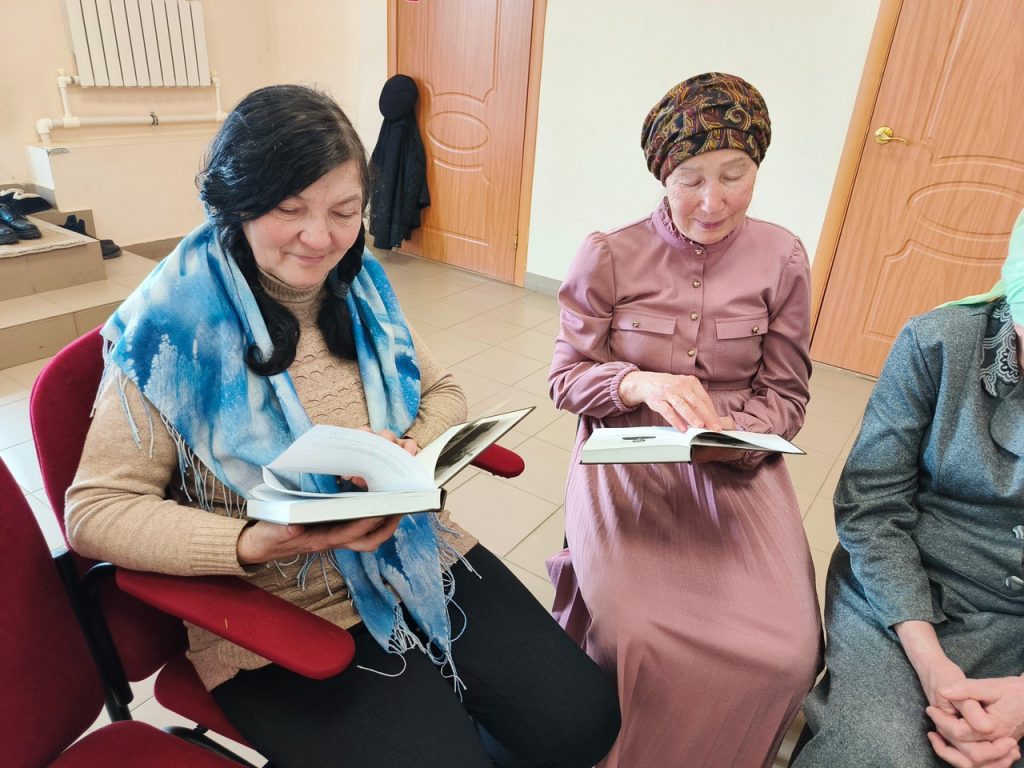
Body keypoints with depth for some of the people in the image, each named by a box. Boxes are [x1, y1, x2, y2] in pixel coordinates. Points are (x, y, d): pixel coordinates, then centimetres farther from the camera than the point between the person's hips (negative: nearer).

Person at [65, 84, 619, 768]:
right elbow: (96, 508, -11)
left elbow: (444, 392, 9)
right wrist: (253, 545, -27)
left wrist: (413, 450, -14)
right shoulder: (174, 328, -12)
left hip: (417, 553, 5)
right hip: (281, 615, -4)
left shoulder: (362, 290, 2)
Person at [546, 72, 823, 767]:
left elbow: (784, 395, 6)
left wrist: (732, 436, -16)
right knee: (636, 638, -23)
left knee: (785, 652, -16)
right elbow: (566, 376, -1)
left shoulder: (783, 259, 1)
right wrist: (638, 383, -21)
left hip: (736, 469, 2)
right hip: (625, 461, -1)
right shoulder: (608, 255, -4)